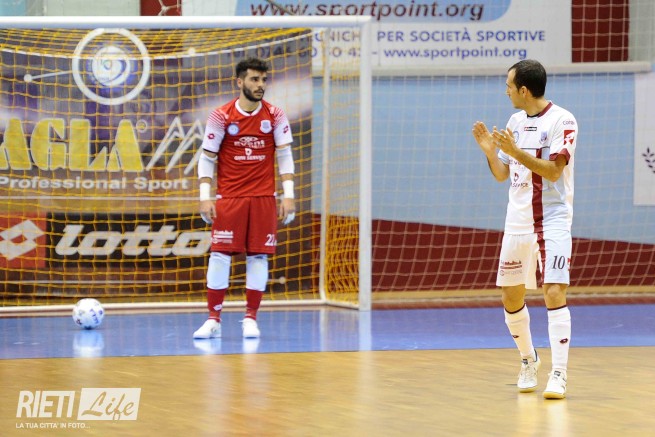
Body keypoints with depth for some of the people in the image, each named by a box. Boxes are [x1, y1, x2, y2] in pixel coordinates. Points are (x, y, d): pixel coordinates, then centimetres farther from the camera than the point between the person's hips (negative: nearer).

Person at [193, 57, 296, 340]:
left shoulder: (275, 116, 2)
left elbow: (284, 156, 4)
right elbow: (207, 158, 1)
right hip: (228, 198, -1)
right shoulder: (221, 117, -3)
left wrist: (288, 195, -3)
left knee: (258, 256, -1)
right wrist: (205, 197, -6)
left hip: (263, 198, 1)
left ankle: (250, 319, 7)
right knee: (219, 255, -6)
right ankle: (213, 319, 0)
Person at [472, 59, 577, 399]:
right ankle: (528, 360, 30)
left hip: (552, 221, -7)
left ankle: (558, 374, -16)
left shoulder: (562, 121, -9)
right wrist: (491, 151, -2)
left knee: (554, 293, -16)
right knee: (511, 298, 8)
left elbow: (553, 170, -18)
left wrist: (516, 151, -24)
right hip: (517, 223, 7)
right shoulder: (516, 122, 12)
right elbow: (501, 174, 16)